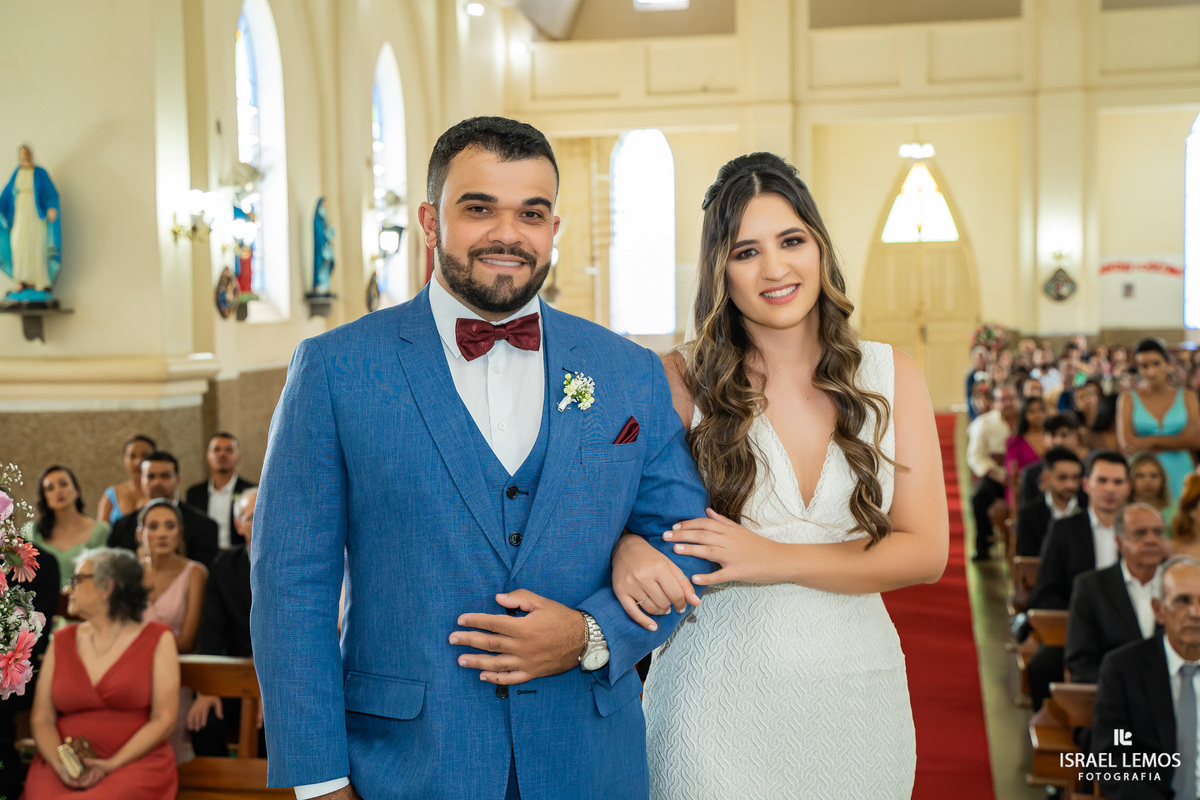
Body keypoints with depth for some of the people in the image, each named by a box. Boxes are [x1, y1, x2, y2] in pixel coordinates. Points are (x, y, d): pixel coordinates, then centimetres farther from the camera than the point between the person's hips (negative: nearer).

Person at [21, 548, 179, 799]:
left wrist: (111, 765, -13)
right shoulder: (61, 642, 15)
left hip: (134, 761, -3)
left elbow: (163, 719, -2)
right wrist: (61, 764, -11)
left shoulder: (158, 639, 4)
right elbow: (41, 719, 8)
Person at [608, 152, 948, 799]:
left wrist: (777, 560, -17)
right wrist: (625, 547, -25)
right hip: (719, 694, -2)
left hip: (855, 689, 3)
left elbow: (926, 552, -4)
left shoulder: (891, 376, -1)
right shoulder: (684, 381, -6)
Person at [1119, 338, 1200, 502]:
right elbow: (1126, 445, -8)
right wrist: (1178, 441, -7)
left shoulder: (1186, 398, 10)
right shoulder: (1128, 399, 4)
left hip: (1180, 478, 2)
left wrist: (1152, 440, -11)